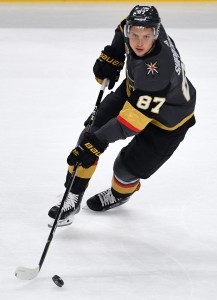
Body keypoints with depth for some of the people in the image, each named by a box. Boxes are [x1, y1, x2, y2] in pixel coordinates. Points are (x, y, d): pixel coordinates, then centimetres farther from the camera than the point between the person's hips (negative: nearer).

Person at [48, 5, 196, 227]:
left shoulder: (158, 70, -45)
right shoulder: (133, 27, -24)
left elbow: (134, 119, -43)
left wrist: (98, 141, -43)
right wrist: (110, 58, -3)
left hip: (167, 121, -7)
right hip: (133, 91, 7)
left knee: (126, 168, -2)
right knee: (91, 133, -5)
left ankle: (120, 193, 35)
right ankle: (73, 197, 9)